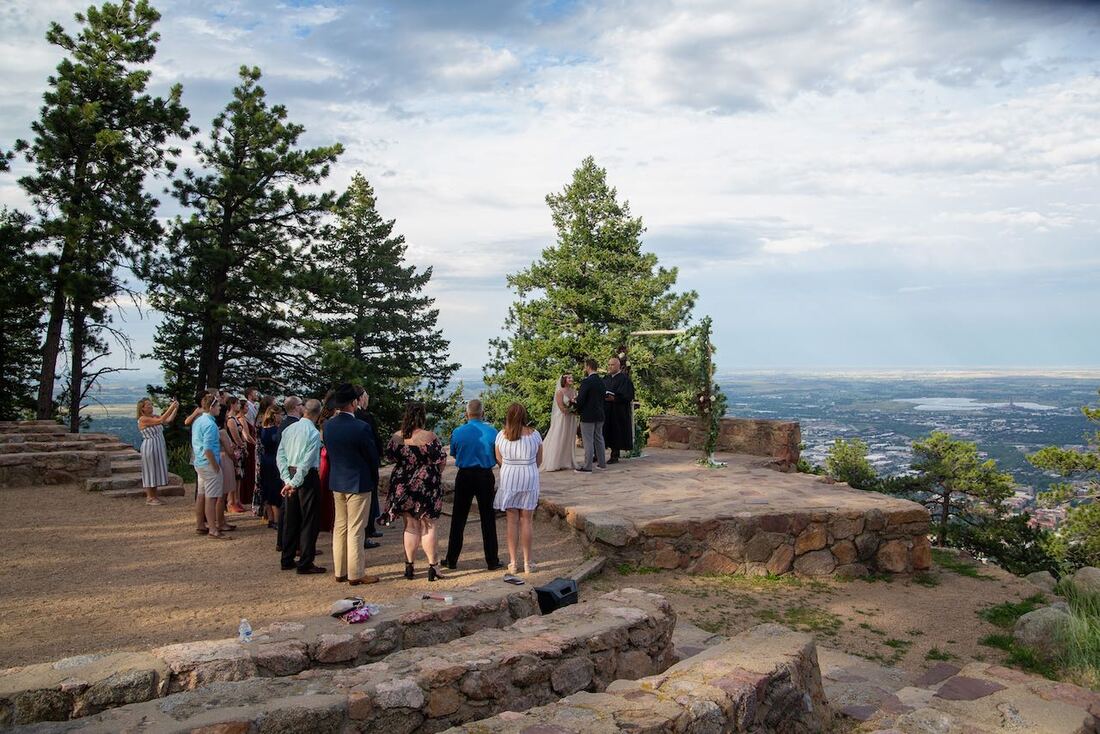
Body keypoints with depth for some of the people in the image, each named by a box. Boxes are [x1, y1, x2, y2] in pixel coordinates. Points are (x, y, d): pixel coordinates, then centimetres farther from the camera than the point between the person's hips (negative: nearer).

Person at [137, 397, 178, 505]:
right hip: (149, 447, -8)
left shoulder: (154, 416, 10)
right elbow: (160, 420, -25)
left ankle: (154, 496, 20)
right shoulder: (143, 419, -14)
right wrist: (170, 408, -27)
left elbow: (169, 420, 0)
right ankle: (149, 498, 8)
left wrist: (175, 409, -12)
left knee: (156, 471, 12)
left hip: (159, 448, 8)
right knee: (150, 471, 0)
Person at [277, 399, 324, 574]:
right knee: (308, 520, 1)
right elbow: (307, 462, -19)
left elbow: (280, 456, 4)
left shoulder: (288, 429, 5)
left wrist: (288, 480, 1)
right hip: (307, 477, -7)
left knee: (291, 519, 15)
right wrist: (295, 483, -15)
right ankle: (305, 563, 5)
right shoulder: (314, 433, -14)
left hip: (290, 475, 7)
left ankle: (287, 560, 23)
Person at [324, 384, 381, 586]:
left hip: (336, 482, 7)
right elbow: (372, 455, -10)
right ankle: (355, 574, 8)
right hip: (358, 483, -6)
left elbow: (329, 450, 7)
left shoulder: (328, 425, -2)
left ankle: (340, 571, 24)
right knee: (355, 530, 1)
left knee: (340, 527, 15)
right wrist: (374, 477, 7)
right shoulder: (361, 427, -21)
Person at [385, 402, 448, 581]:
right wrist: (437, 475, 8)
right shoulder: (429, 436, -13)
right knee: (428, 526, 4)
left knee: (410, 526, 12)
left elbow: (389, 456, 8)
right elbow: (441, 460, -12)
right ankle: (433, 566, 4)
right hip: (426, 484, -3)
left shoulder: (397, 436, -2)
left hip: (402, 485, 3)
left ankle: (409, 566, 15)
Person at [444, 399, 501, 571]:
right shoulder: (491, 432, -9)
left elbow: (453, 455, 8)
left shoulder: (458, 432, -6)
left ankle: (452, 560, 15)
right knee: (488, 519, 8)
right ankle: (492, 561, 13)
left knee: (458, 519, 10)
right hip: (486, 476, 0)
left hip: (464, 476, 0)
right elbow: (497, 457, 0)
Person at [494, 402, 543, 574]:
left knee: (512, 521, 8)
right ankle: (527, 563, 11)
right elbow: (539, 460, 3)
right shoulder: (534, 434, -6)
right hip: (529, 480, 0)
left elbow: (499, 460, 5)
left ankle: (512, 562, 11)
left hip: (508, 480, 1)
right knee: (526, 521, 7)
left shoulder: (502, 435, -5)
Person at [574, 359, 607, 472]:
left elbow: (580, 399, -18)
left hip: (588, 416, -8)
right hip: (600, 415, 8)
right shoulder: (601, 382, 7)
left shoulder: (586, 382, -17)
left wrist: (578, 410, -1)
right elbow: (603, 398, 12)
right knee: (599, 439, 16)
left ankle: (587, 466, 0)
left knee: (588, 441, -3)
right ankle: (602, 463, 22)